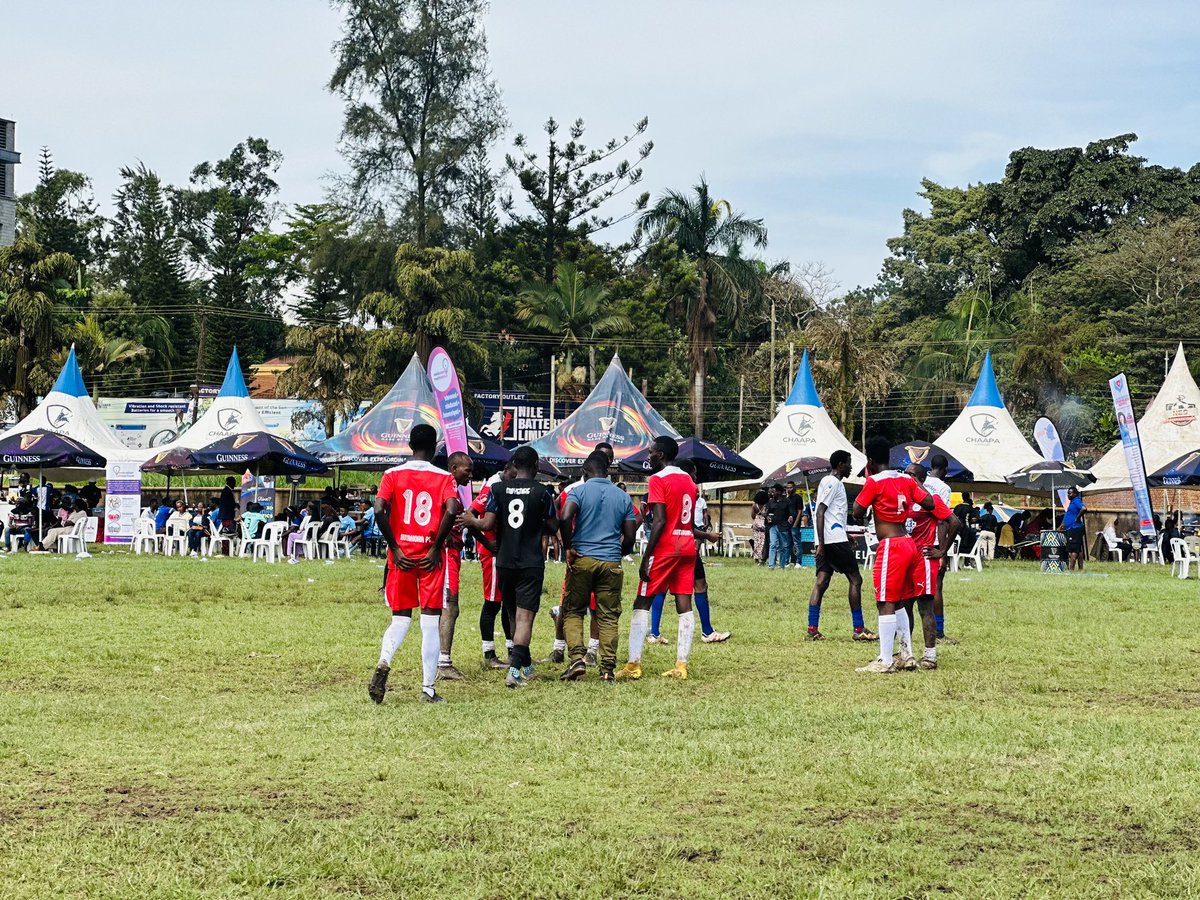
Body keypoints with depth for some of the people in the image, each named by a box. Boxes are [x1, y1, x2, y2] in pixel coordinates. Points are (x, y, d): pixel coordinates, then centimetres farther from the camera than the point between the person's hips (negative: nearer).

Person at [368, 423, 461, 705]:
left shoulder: (392, 475, 4)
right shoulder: (444, 478, 0)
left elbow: (379, 510, -9)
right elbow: (451, 511, -17)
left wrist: (394, 548, -3)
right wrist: (436, 548, -8)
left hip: (401, 554, 2)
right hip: (431, 556, -2)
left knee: (400, 617, 13)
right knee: (430, 621, 3)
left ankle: (383, 663, -15)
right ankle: (428, 688, 2)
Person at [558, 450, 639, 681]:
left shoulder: (579, 491, -1)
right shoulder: (623, 497, 9)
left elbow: (565, 519, -19)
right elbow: (630, 536, 8)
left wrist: (569, 547, -8)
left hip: (582, 559, -2)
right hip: (611, 563, 2)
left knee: (573, 612, 8)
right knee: (608, 616, 7)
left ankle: (577, 658, -8)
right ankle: (608, 668, 3)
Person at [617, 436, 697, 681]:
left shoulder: (657, 480, -10)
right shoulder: (688, 480, 14)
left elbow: (660, 521, -17)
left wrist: (647, 557, -16)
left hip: (664, 548, -7)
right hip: (687, 548, 7)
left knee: (642, 604, -2)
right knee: (684, 606, 4)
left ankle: (634, 664, -8)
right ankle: (681, 665, 0)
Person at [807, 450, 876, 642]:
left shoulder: (830, 482, 21)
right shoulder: (832, 483, -9)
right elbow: (820, 513, -16)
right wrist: (821, 544, -20)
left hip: (827, 542, 10)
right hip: (835, 539, -10)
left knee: (821, 582, 3)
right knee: (855, 579, -4)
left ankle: (813, 629, -2)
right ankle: (858, 629, -3)